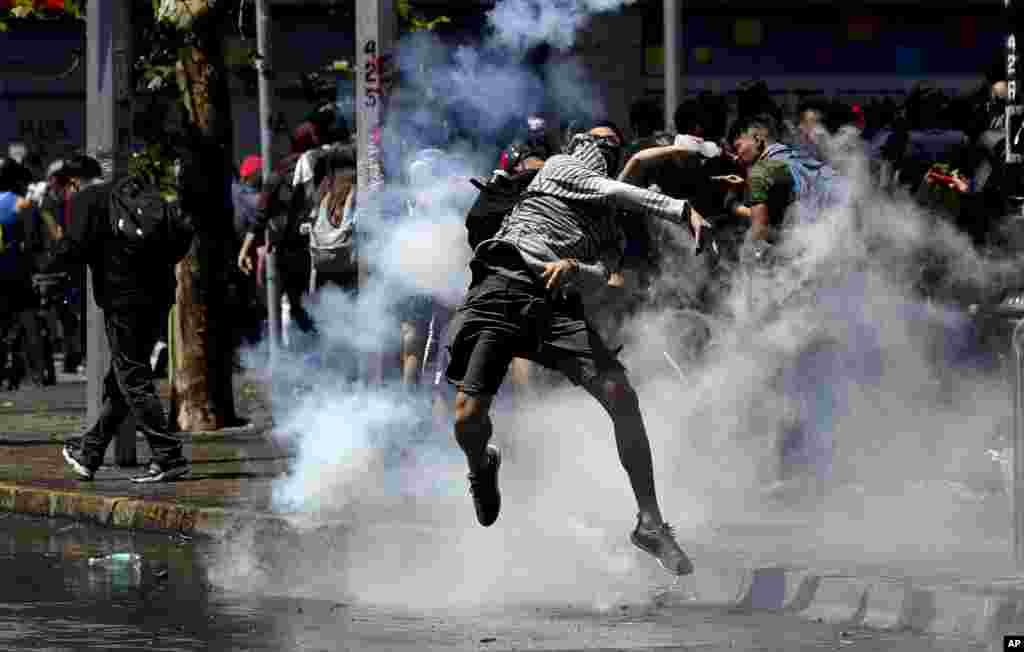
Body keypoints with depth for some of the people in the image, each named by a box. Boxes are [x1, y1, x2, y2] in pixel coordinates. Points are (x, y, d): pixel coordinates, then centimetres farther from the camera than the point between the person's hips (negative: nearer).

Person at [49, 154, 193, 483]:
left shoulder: (85, 200, -3)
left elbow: (76, 246, -14)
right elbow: (182, 235, 14)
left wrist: (55, 256, 5)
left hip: (123, 299, -8)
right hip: (158, 295, 8)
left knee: (133, 382, -3)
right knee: (119, 381, 15)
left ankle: (169, 456, -9)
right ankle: (89, 455, 26)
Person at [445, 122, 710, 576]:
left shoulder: (610, 230, 30)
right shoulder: (558, 166, 21)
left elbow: (601, 275, 7)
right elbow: (612, 191, 3)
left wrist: (574, 268, -17)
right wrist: (683, 212, -2)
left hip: (559, 306, 4)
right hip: (503, 287, -4)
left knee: (623, 399, -16)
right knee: (468, 421, -17)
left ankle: (650, 524, -8)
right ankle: (482, 469, 22)